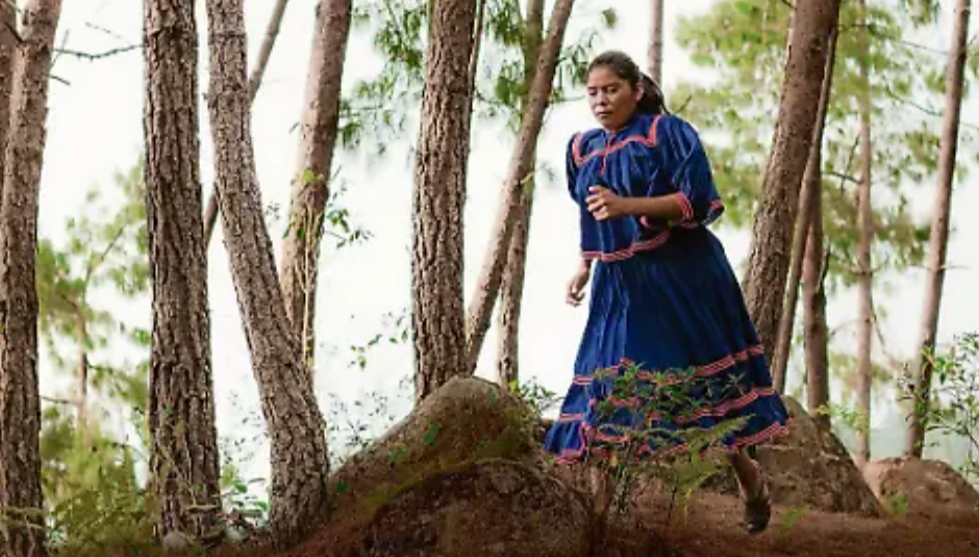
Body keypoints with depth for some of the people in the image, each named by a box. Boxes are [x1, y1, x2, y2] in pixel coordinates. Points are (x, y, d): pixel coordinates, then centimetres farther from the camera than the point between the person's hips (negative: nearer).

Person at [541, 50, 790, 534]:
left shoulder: (667, 133, -8)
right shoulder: (582, 149, 11)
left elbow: (696, 201, -17)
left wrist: (628, 205, -27)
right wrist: (584, 268, 16)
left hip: (680, 279, -5)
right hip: (619, 287, 6)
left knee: (707, 383, 0)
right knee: (614, 391, -1)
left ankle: (751, 483, 19)